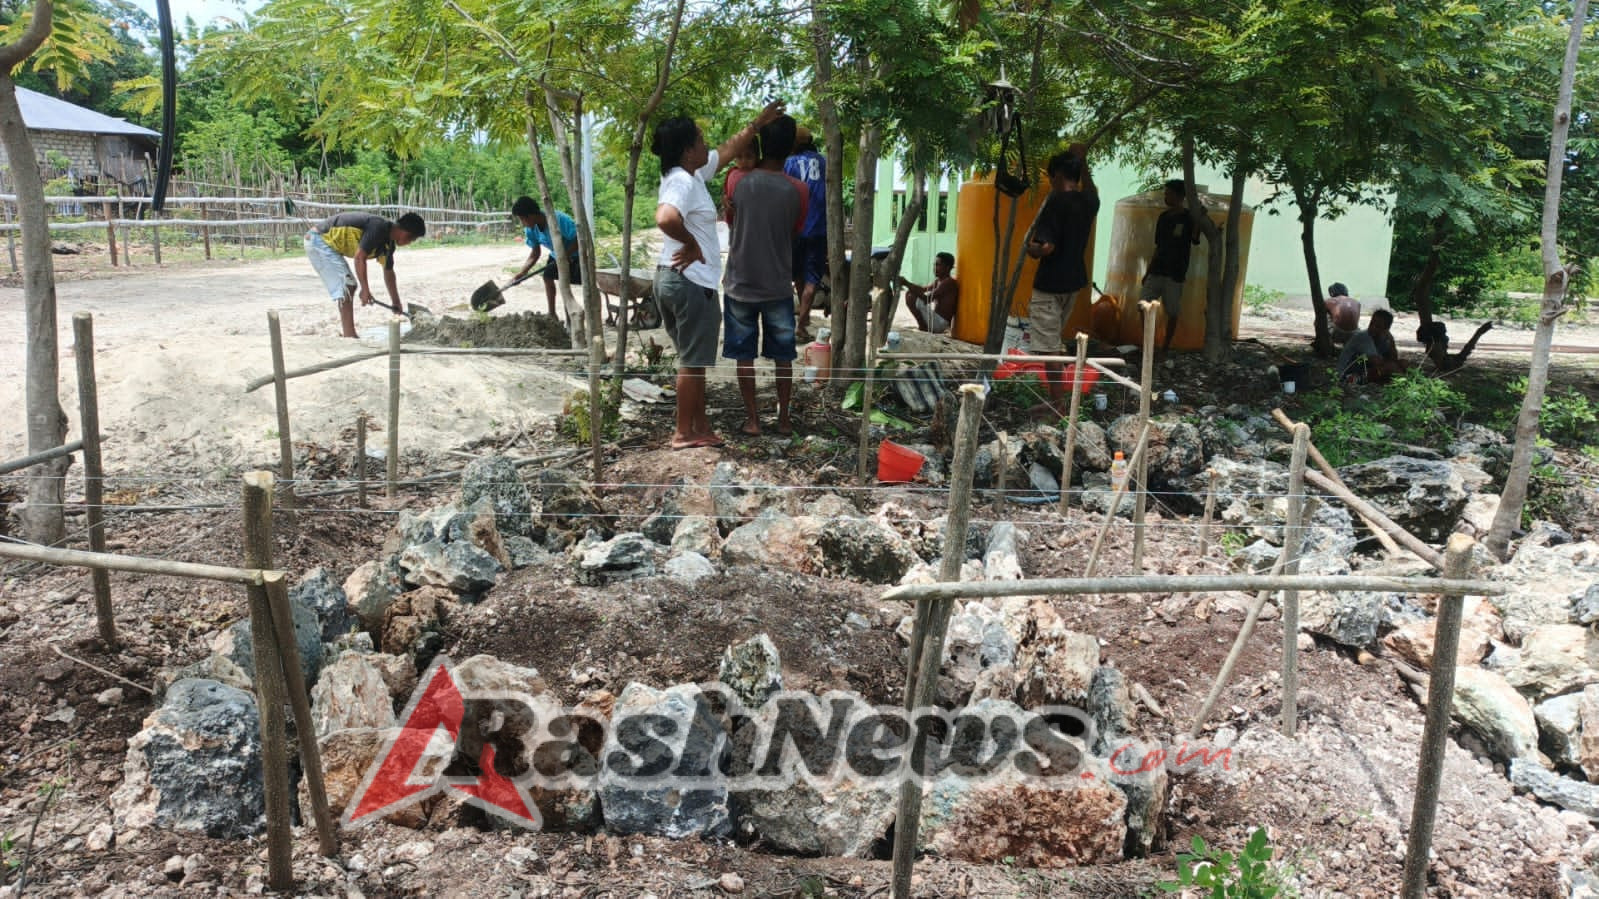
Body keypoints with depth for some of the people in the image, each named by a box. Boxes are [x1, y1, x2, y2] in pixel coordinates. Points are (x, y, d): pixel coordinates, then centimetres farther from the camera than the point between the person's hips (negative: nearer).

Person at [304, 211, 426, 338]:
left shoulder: (389, 242, 7)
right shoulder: (379, 228, -23)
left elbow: (388, 272, 19)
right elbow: (359, 257, -24)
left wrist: (396, 302, 25)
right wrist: (365, 290, -17)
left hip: (327, 243, 10)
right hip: (318, 240, -10)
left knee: (350, 286, 15)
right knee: (345, 290, -13)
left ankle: (349, 336, 20)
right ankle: (350, 338, -13)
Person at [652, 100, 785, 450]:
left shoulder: (690, 173, 11)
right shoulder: (684, 182, -19)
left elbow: (728, 150, 25)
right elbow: (665, 219, -38)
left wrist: (758, 123, 26)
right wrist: (692, 244, -22)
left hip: (672, 279, 10)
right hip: (691, 283, -10)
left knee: (693, 359, 16)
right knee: (693, 362, 0)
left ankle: (699, 425, 25)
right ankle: (685, 432, 9)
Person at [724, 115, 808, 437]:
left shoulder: (738, 181, -11)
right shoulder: (797, 189, -9)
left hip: (740, 285, -1)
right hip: (779, 287, 1)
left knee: (744, 355, 10)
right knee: (783, 356, 13)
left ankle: (752, 419, 13)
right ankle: (784, 417, 19)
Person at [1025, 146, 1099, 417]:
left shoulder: (1057, 201, -19)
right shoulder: (1089, 201, 5)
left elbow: (1046, 247, -25)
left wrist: (1030, 247, -5)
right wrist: (1083, 161, 33)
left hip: (1050, 284, -8)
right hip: (1074, 280, 8)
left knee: (1048, 347, -2)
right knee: (1052, 343, 18)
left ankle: (1059, 406, 1)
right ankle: (1056, 401, 21)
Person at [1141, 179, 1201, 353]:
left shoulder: (1189, 217, -5)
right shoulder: (1163, 217, 11)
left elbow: (1195, 240, -23)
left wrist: (1197, 216, -32)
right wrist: (1148, 270, 15)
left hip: (1175, 273, -5)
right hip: (1157, 270, 5)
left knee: (1172, 312, 0)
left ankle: (1165, 348, 8)